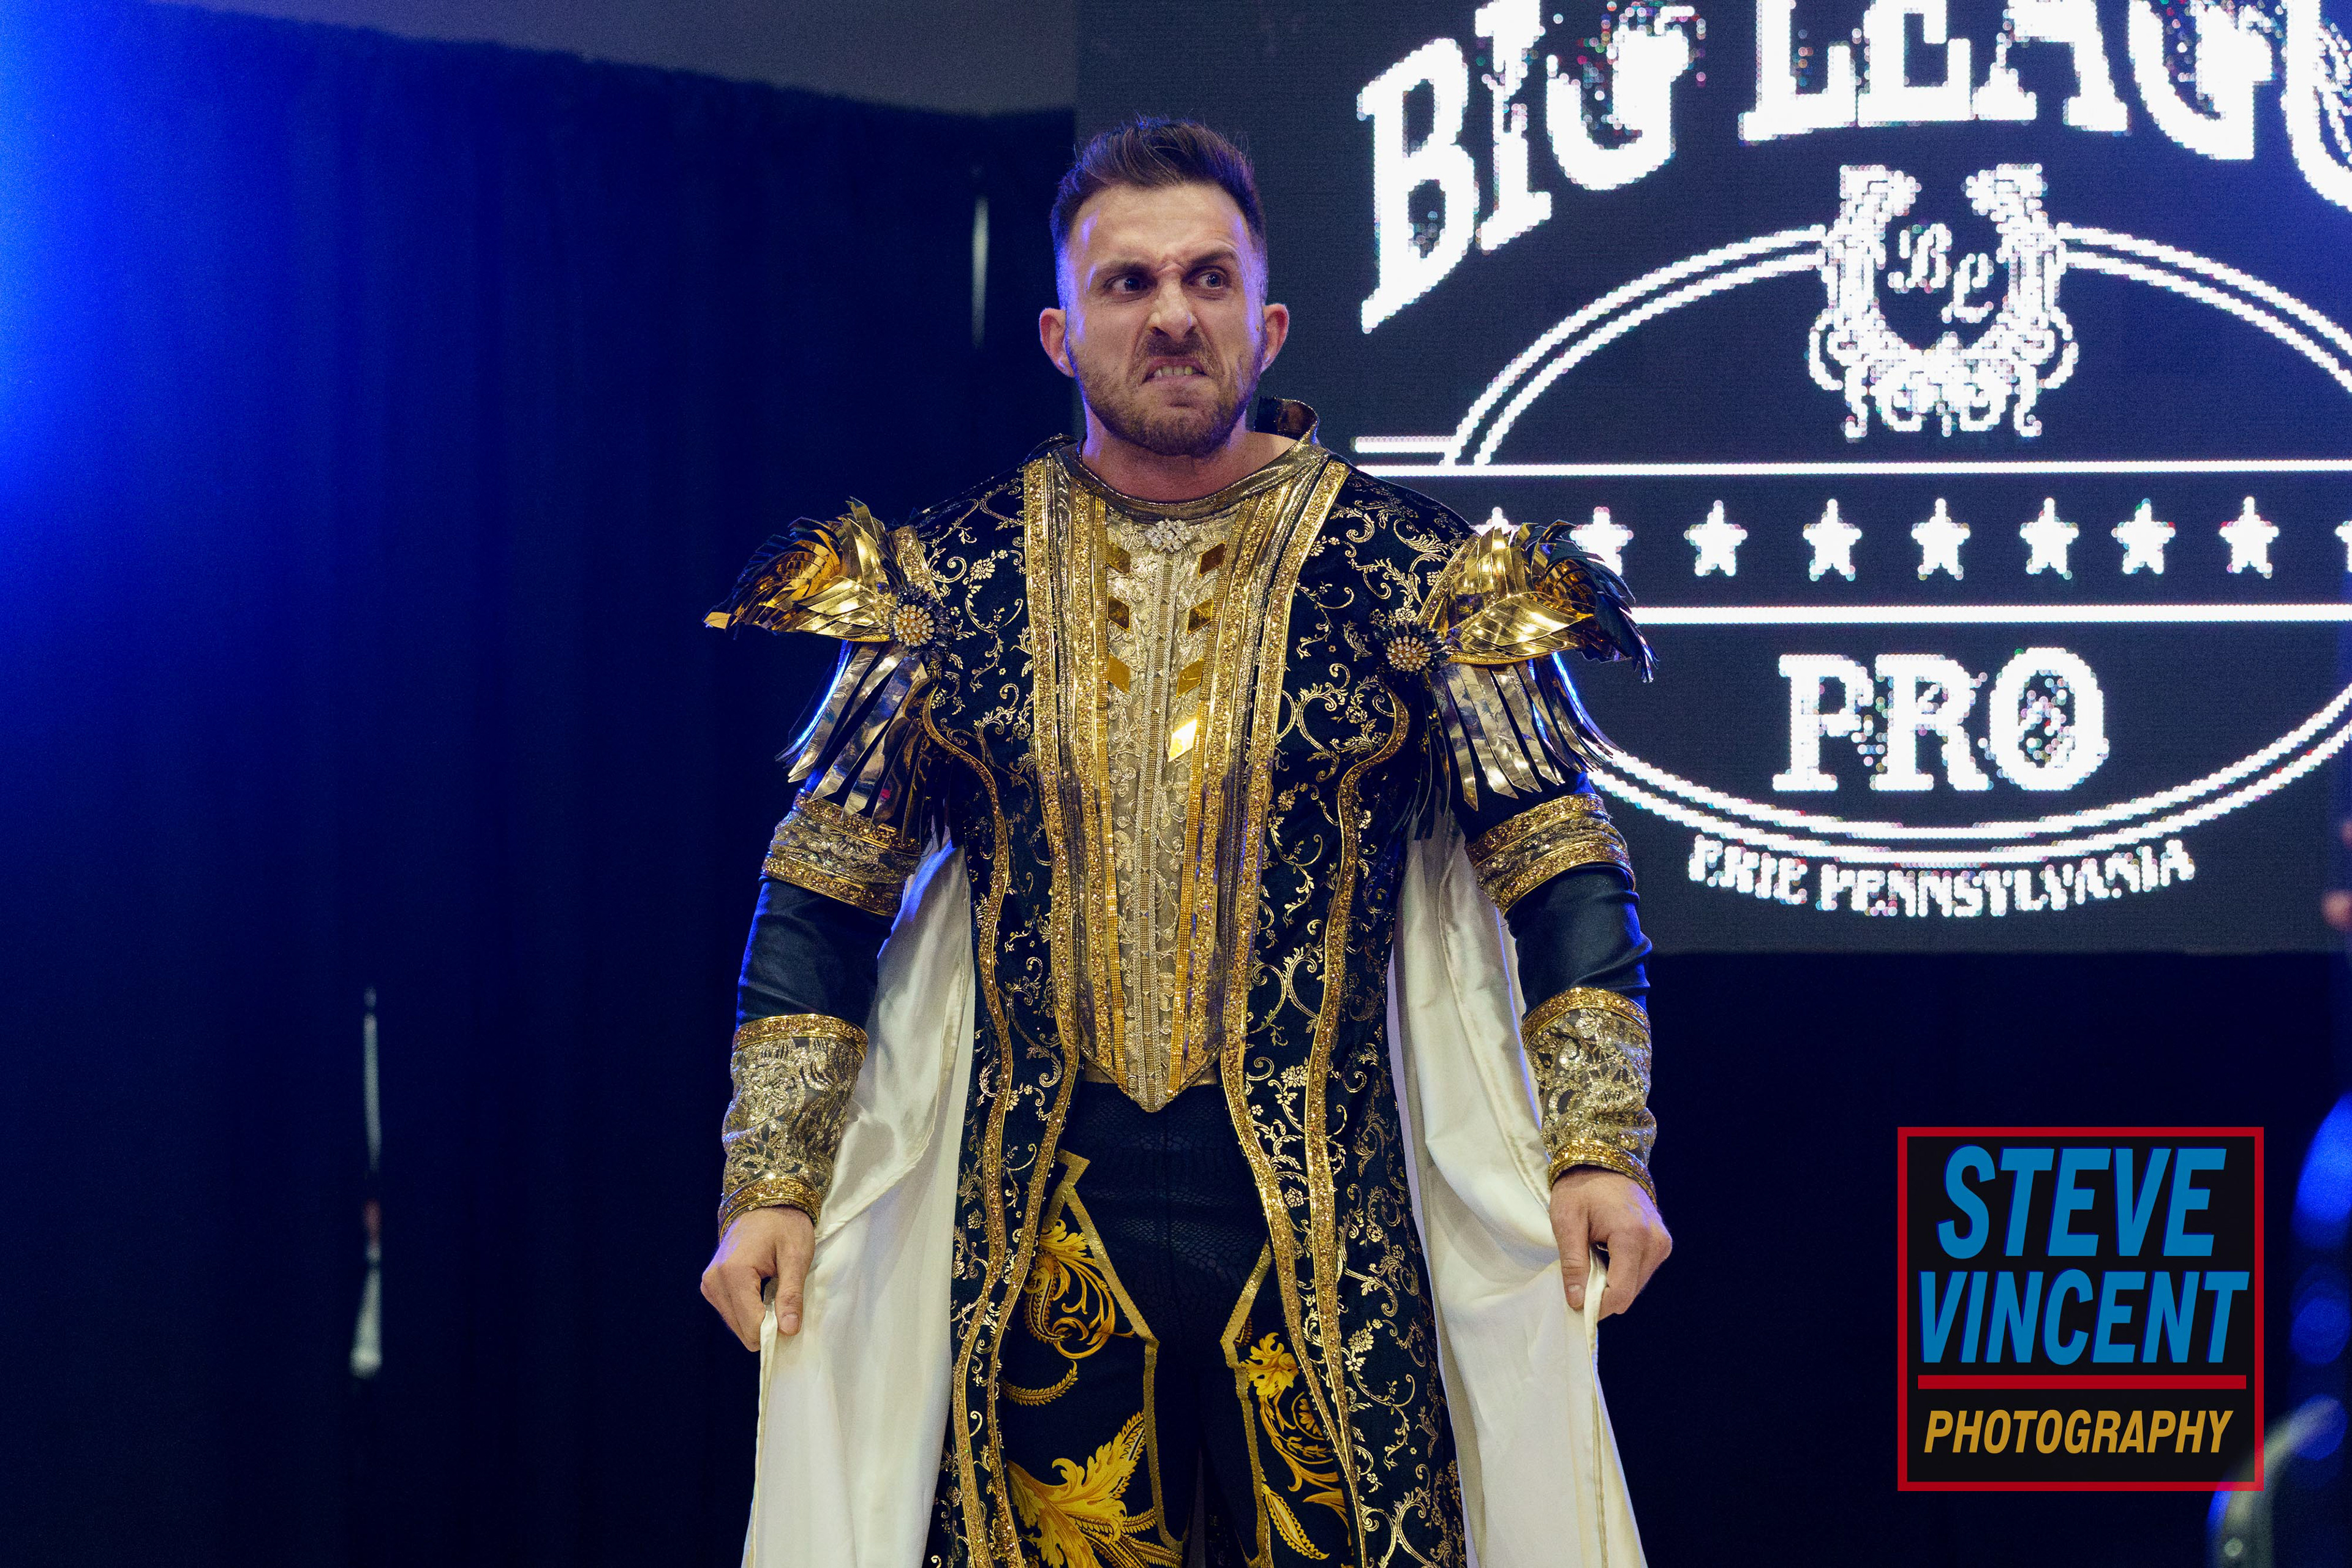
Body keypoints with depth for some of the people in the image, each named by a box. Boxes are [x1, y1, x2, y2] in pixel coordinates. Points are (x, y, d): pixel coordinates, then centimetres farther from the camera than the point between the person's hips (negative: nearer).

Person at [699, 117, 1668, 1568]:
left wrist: (1599, 1151, -10)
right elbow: (823, 896, 8)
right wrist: (775, 1183, 1)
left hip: (1327, 1217, -1)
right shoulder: (952, 578, 5)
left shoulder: (1402, 571, 1)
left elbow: (1564, 876, 1)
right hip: (1033, 1225, 1)